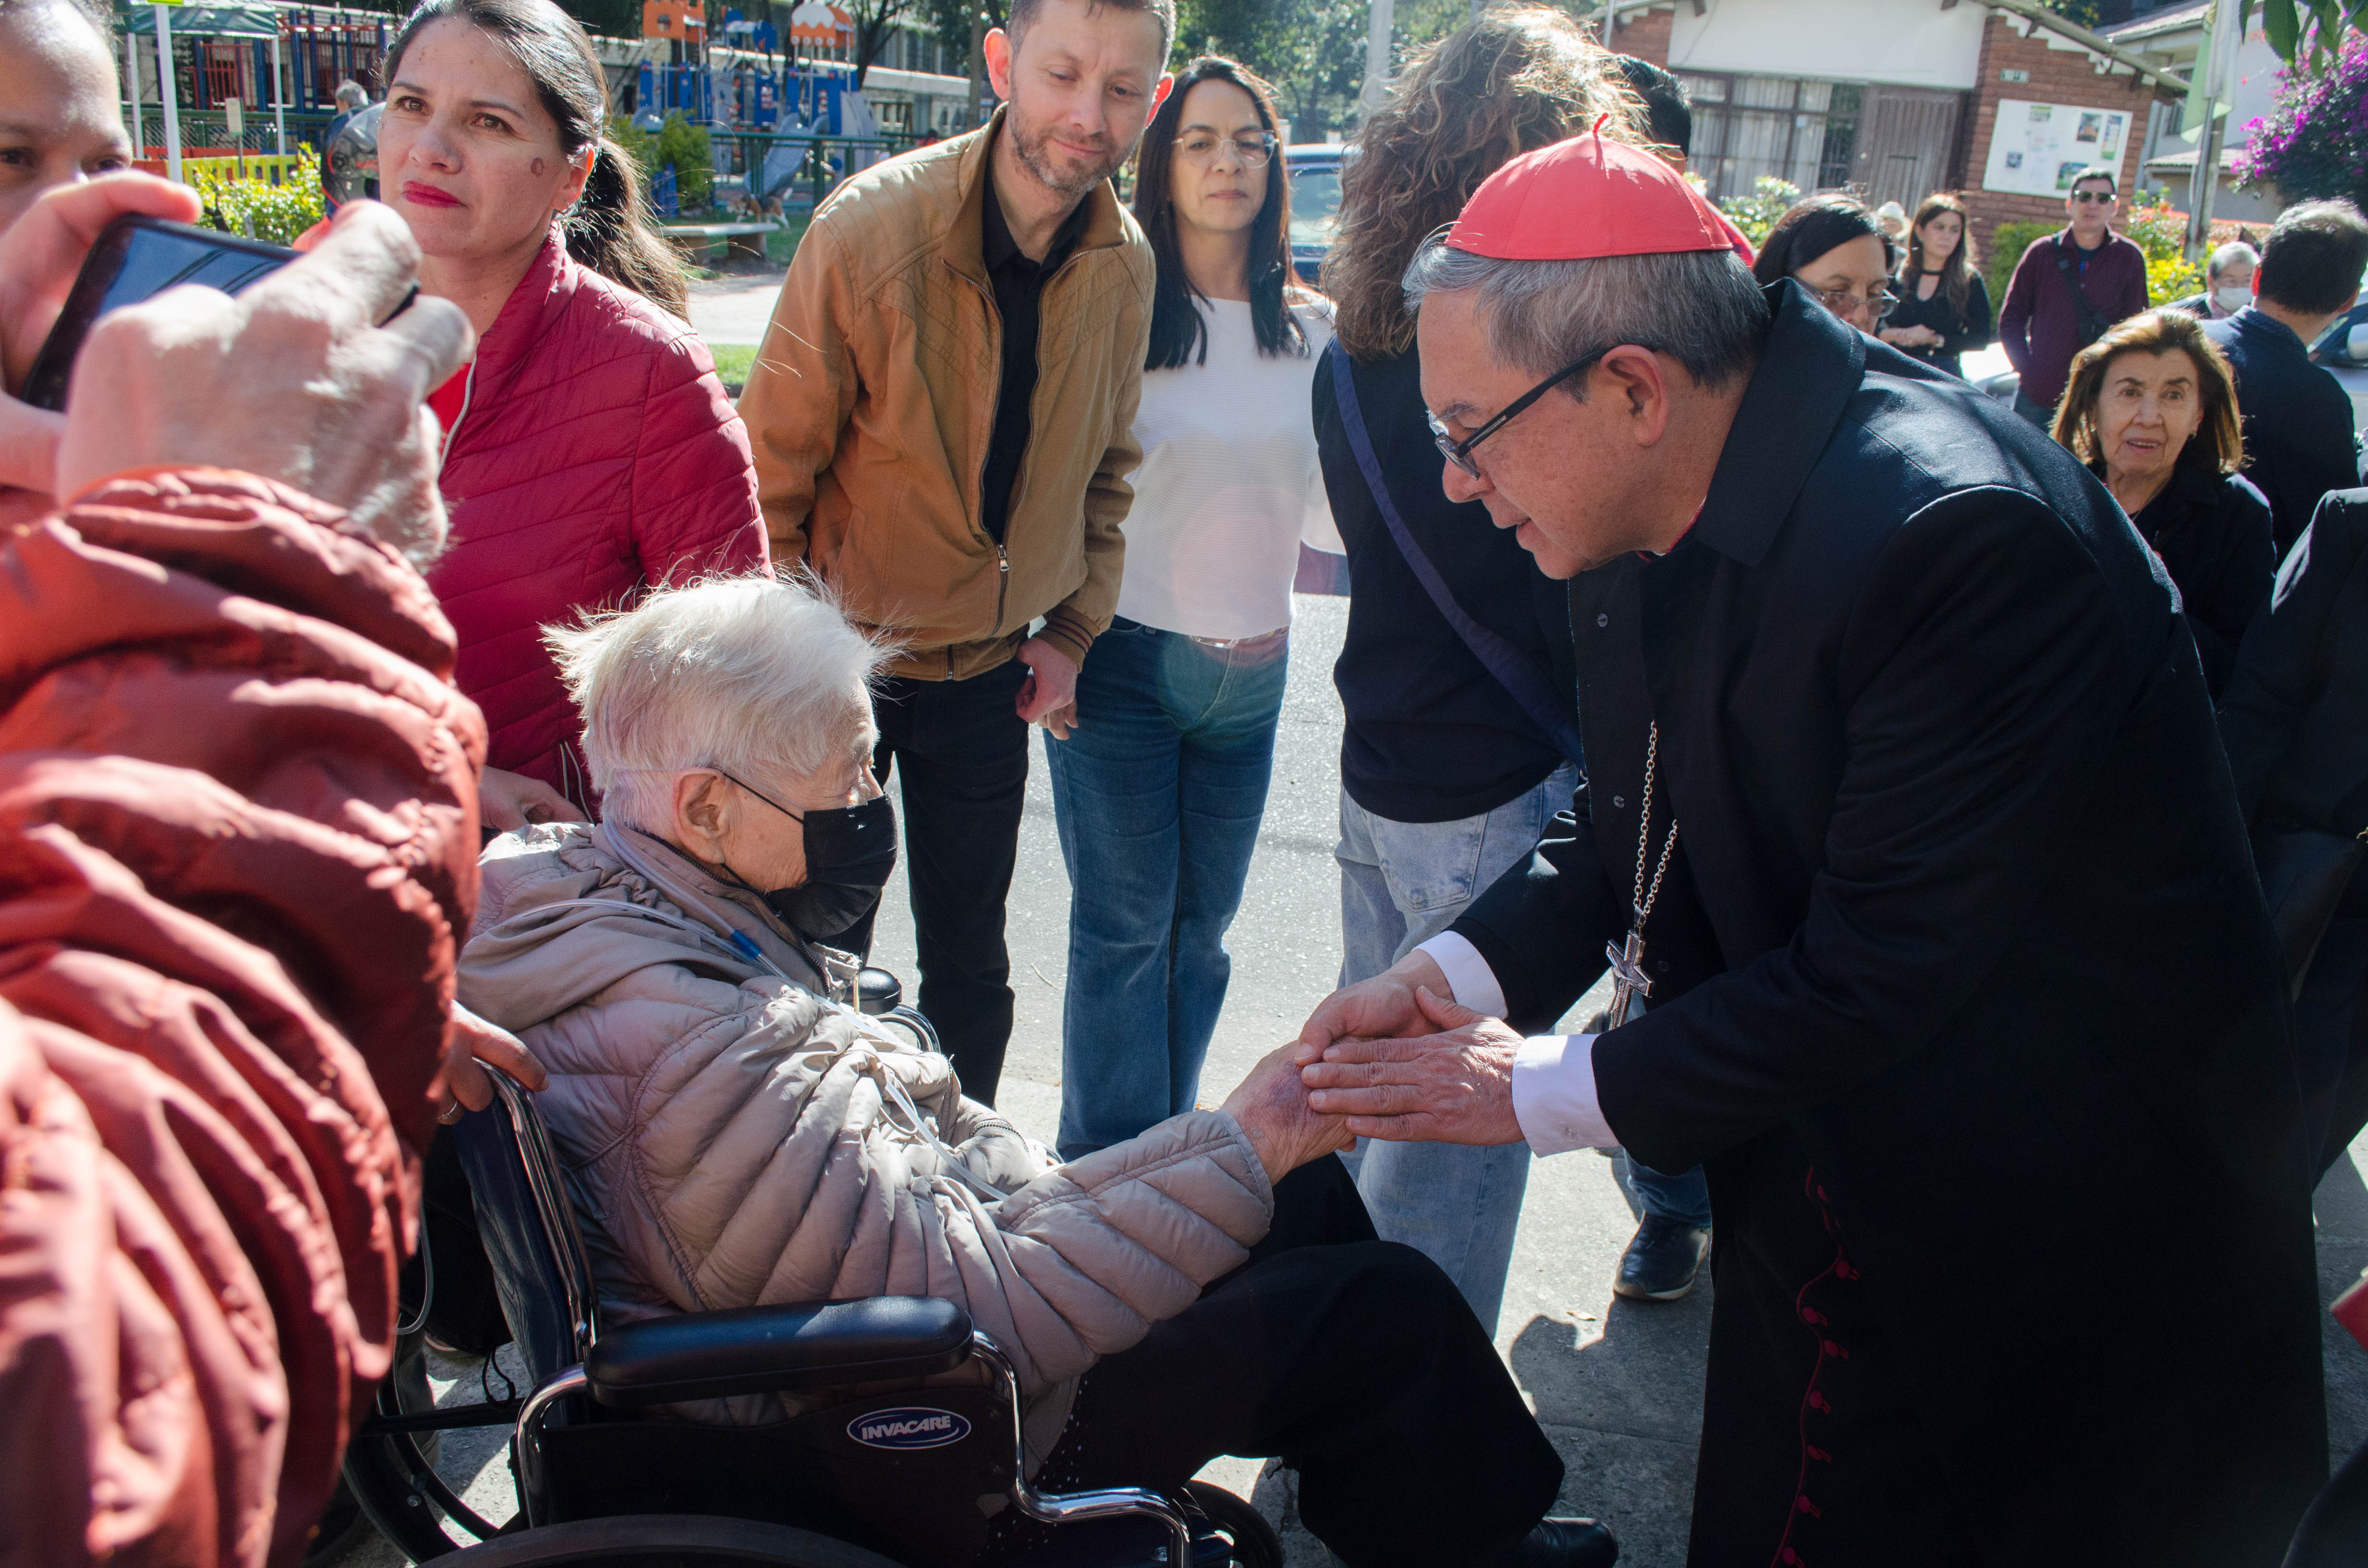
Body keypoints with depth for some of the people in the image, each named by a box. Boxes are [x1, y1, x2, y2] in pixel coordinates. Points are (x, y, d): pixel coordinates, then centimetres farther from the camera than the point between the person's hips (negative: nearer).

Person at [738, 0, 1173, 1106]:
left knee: (969, 965, 15)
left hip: (992, 671, 4)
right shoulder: (869, 229, -20)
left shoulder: (1126, 266, -5)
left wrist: (1073, 631, 4)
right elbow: (772, 474, -13)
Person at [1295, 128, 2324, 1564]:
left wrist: (1548, 1091, -19)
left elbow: (1881, 975, -27)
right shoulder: (1660, 505, -5)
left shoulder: (1957, 534, -31)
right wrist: (1457, 974, -9)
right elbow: (1637, 820, 6)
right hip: (1823, 1187, 7)